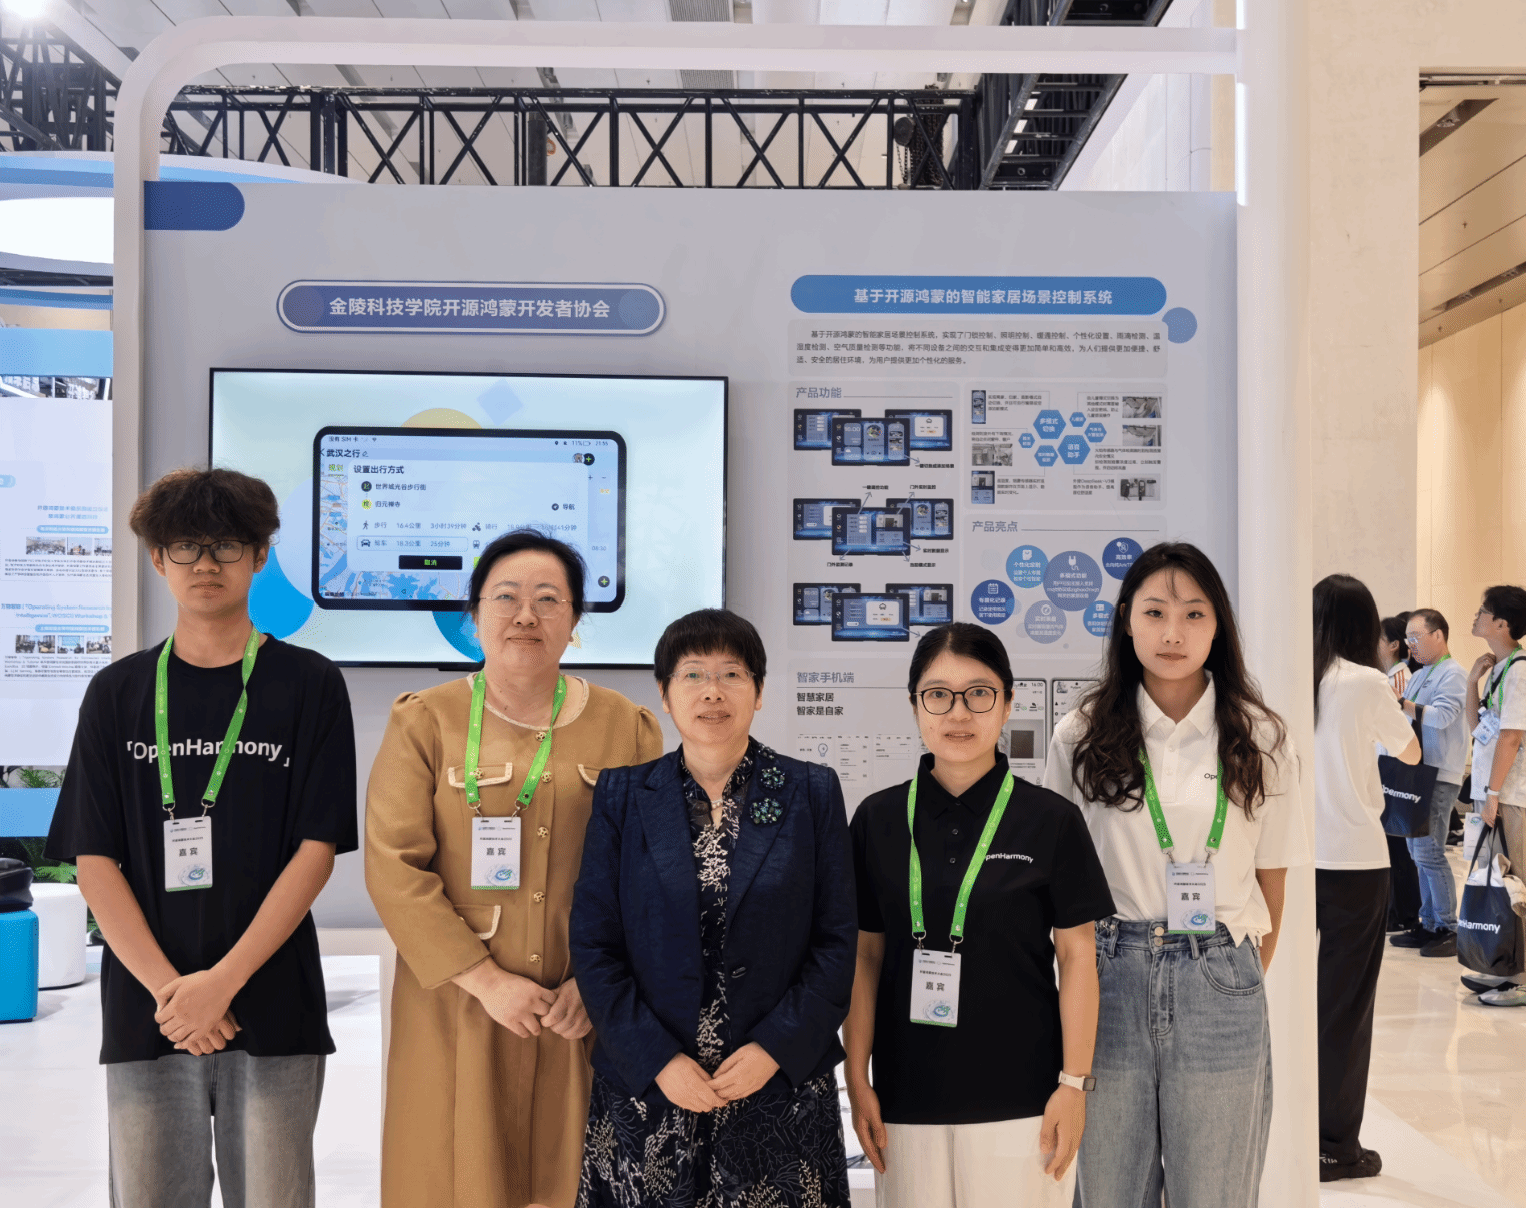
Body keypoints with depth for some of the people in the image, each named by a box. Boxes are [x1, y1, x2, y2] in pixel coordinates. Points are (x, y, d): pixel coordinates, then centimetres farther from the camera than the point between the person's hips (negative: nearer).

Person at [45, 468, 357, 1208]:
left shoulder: (309, 685, 2)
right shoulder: (117, 693, 8)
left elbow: (316, 850, -3)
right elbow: (93, 860, 4)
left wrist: (221, 981, -12)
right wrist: (167, 988, -9)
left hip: (273, 1011, -1)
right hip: (145, 1011, 2)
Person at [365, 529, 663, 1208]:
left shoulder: (629, 730, 5)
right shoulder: (423, 723, 0)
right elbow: (393, 868, -7)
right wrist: (485, 980, -13)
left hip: (584, 1019, 1)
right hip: (456, 1012, -1)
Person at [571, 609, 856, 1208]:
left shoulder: (811, 793, 2)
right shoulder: (622, 796, 3)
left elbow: (836, 941, 0)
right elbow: (594, 945, 0)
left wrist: (776, 1049, -10)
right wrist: (658, 1059, -9)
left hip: (779, 1086, 0)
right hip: (647, 1090, 0)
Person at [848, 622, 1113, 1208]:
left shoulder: (1050, 819, -2)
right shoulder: (878, 819, 4)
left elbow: (1077, 954, -1)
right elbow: (866, 955, 6)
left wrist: (1074, 1082, -5)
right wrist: (857, 1079, 4)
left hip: (1019, 1096, -2)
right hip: (907, 1096, 2)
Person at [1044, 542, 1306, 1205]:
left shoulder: (1259, 740, 2)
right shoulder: (1082, 735, 2)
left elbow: (1270, 878, 8)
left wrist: (1245, 975, 9)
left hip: (1220, 982, 0)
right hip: (1110, 975, 0)